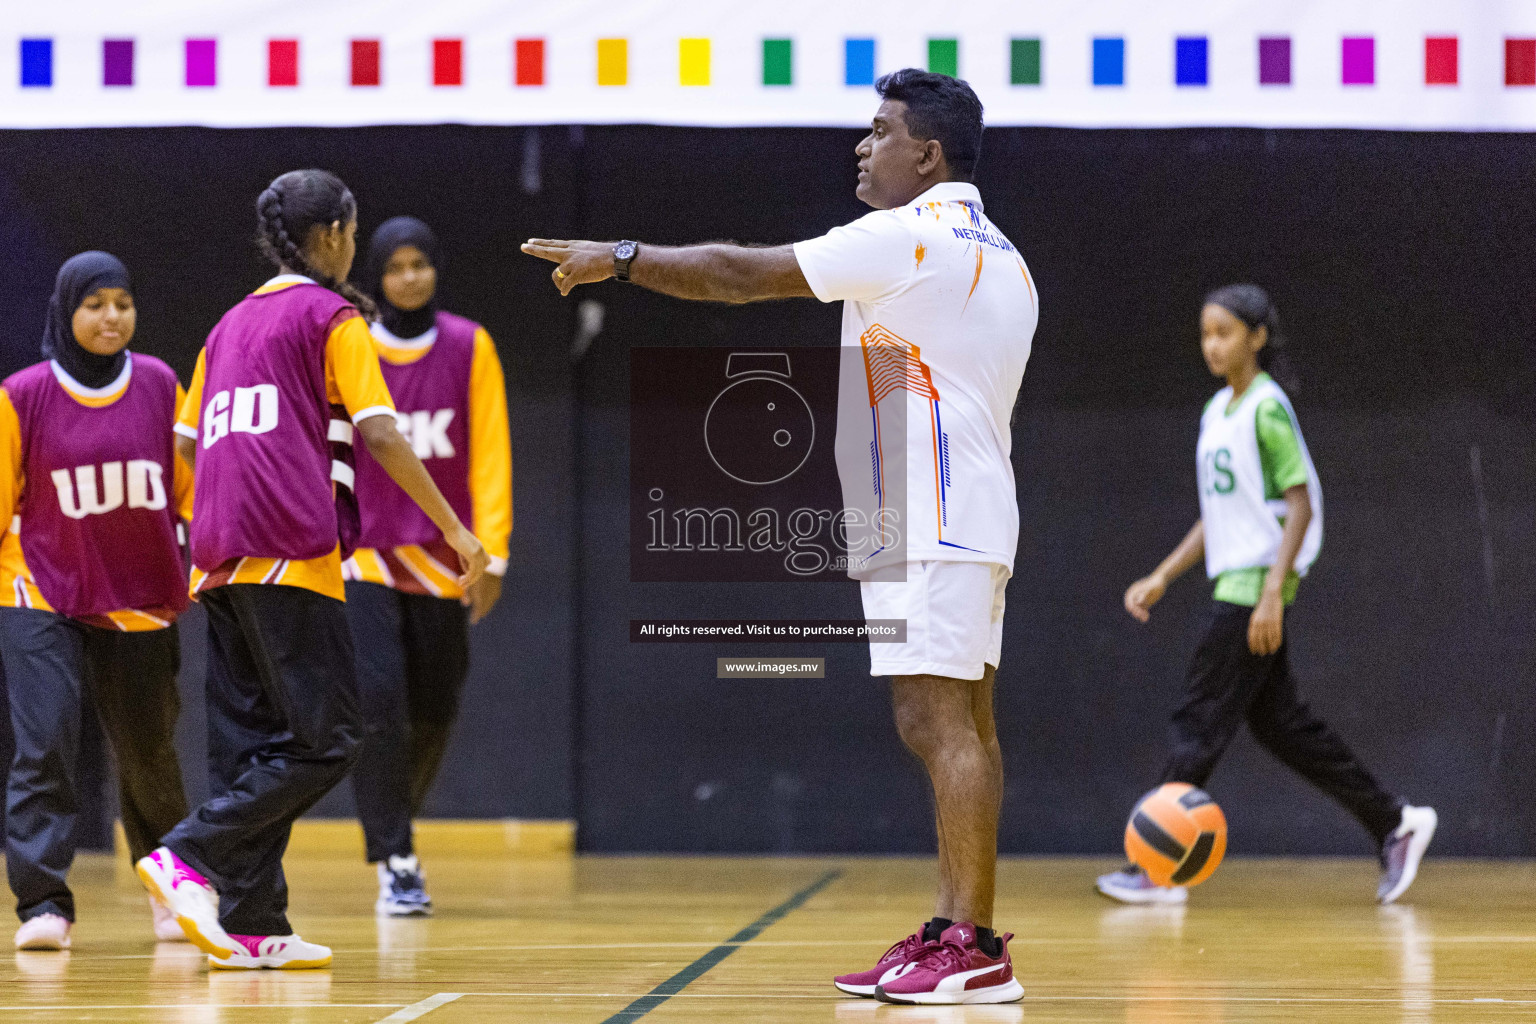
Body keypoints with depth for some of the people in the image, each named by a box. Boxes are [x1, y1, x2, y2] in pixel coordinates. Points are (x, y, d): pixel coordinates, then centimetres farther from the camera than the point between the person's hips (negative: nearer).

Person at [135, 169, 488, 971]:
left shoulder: (232, 325, 20)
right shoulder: (332, 317, 0)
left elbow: (187, 443, 21)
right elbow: (379, 434, -9)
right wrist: (455, 527, -6)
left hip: (221, 562, 7)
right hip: (292, 556, -7)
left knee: (250, 746, 7)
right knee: (322, 740, -6)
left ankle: (251, 926, 2)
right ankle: (189, 858, -19)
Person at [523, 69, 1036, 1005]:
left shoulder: (908, 235, -11)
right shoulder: (1003, 259, 19)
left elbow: (742, 275, -12)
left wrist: (619, 259, -4)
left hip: (929, 517, -10)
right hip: (973, 514, 10)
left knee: (938, 722, -11)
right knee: (961, 723, 9)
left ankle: (973, 949, -13)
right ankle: (957, 931, 11)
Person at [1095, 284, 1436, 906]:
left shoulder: (1267, 409, -11)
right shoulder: (1217, 412, 15)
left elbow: (1300, 504, -15)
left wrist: (1273, 594, -22)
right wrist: (1162, 578, 15)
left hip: (1257, 584, -9)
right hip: (1233, 582, 9)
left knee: (1201, 722, -8)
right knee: (1280, 724, 10)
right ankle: (1395, 824, 16)